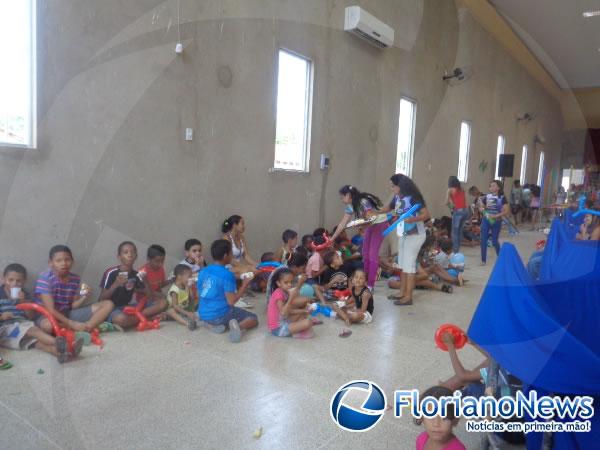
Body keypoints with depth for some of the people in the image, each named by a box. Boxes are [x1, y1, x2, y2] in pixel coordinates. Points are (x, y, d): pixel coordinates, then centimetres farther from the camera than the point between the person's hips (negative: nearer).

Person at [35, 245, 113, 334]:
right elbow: (50, 310, -21)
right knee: (48, 325, -45)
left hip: (69, 314, 6)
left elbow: (73, 306, 3)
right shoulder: (45, 277, -16)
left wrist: (84, 297, -18)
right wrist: (72, 324, -27)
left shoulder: (76, 279, 0)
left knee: (108, 305, -8)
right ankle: (93, 325, -24)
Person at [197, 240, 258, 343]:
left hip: (203, 315, 6)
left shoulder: (203, 272, 3)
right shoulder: (227, 274, -17)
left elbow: (199, 295, 12)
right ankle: (238, 327, -20)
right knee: (254, 318, 10)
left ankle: (215, 324, 7)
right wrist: (244, 286, -7)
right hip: (220, 314, -6)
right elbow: (231, 301, -18)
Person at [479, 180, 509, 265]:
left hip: (496, 222, -3)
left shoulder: (502, 198, -6)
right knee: (483, 240, -2)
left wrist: (496, 216, -22)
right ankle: (483, 260, 9)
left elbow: (506, 211, -11)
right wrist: (482, 209, -11)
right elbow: (480, 207, 13)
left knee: (494, 241, 3)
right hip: (486, 220, 3)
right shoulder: (487, 197, 3)